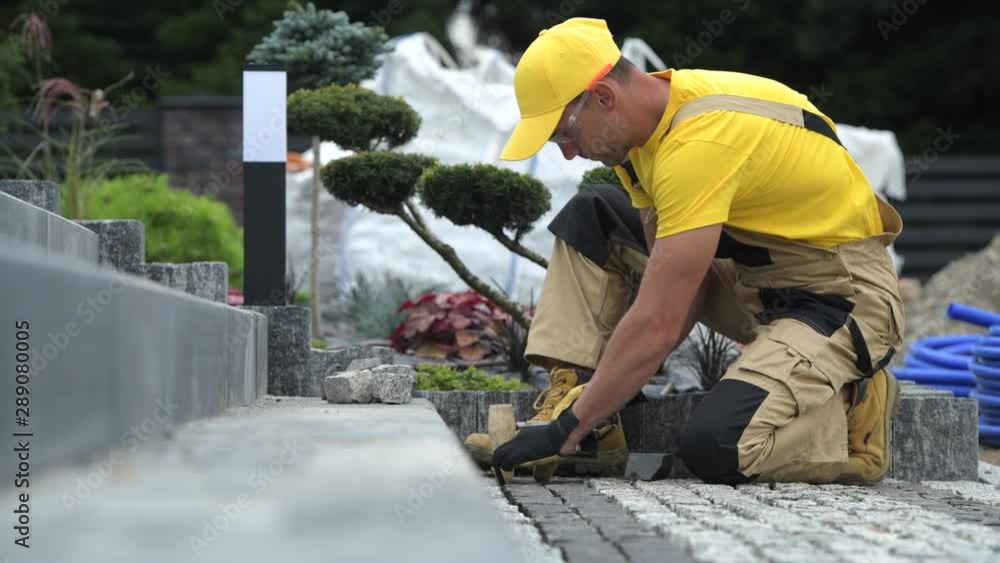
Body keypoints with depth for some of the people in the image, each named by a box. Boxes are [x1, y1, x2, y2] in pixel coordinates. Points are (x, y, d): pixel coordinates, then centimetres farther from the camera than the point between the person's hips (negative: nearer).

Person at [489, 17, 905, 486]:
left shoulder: (701, 142, -30)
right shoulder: (648, 121, -2)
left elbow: (658, 327, -32)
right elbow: (681, 281, -1)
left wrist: (566, 429, -26)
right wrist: (599, 395, -10)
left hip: (842, 296, -10)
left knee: (714, 448, -29)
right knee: (590, 219, 9)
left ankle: (850, 409, -2)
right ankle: (576, 393, 3)